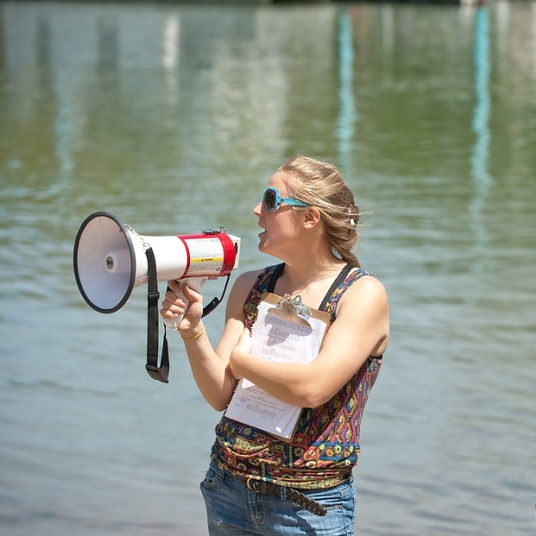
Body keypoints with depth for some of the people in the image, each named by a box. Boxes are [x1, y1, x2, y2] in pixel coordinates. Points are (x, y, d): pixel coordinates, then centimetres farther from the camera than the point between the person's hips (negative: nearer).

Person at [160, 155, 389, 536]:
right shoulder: (250, 287, 4)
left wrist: (242, 360, -8)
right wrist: (192, 332, -16)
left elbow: (312, 387, -22)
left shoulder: (363, 294, -10)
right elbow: (220, 396, -1)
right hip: (228, 487, 5)